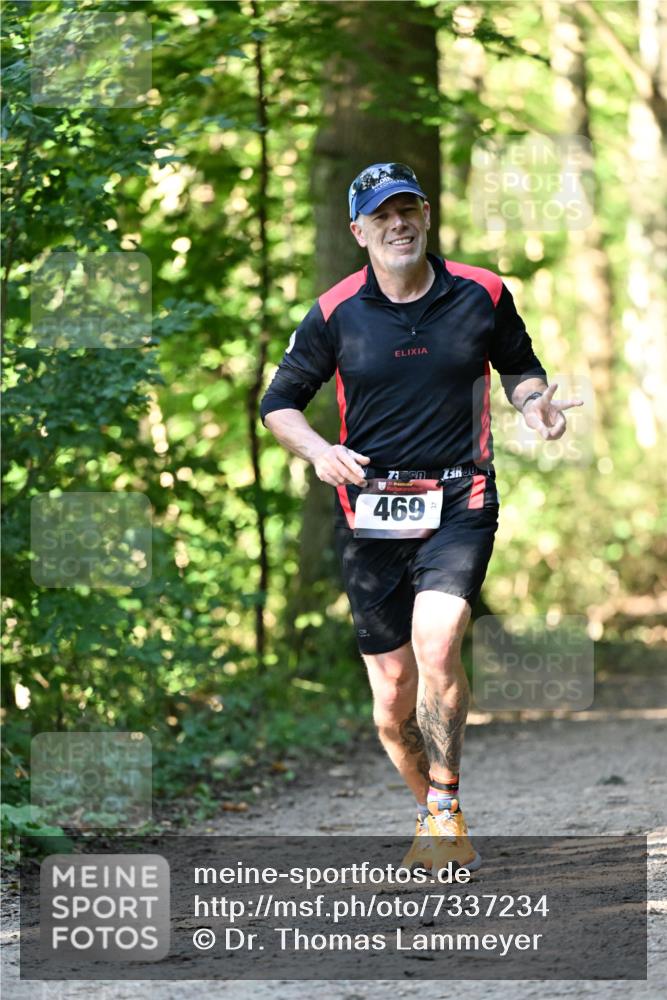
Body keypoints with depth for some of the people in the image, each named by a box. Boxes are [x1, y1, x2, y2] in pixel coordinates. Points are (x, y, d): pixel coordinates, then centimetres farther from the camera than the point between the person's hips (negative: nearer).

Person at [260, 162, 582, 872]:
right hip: (370, 514, 1)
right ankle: (431, 814, 27)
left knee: (436, 643, -25)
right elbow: (279, 401, 10)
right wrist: (318, 451, -9)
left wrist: (533, 401, -2)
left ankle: (446, 807, -10)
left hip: (459, 502, -1)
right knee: (393, 698, 3)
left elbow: (518, 365, 20)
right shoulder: (336, 313, 1)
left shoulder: (481, 295, 2)